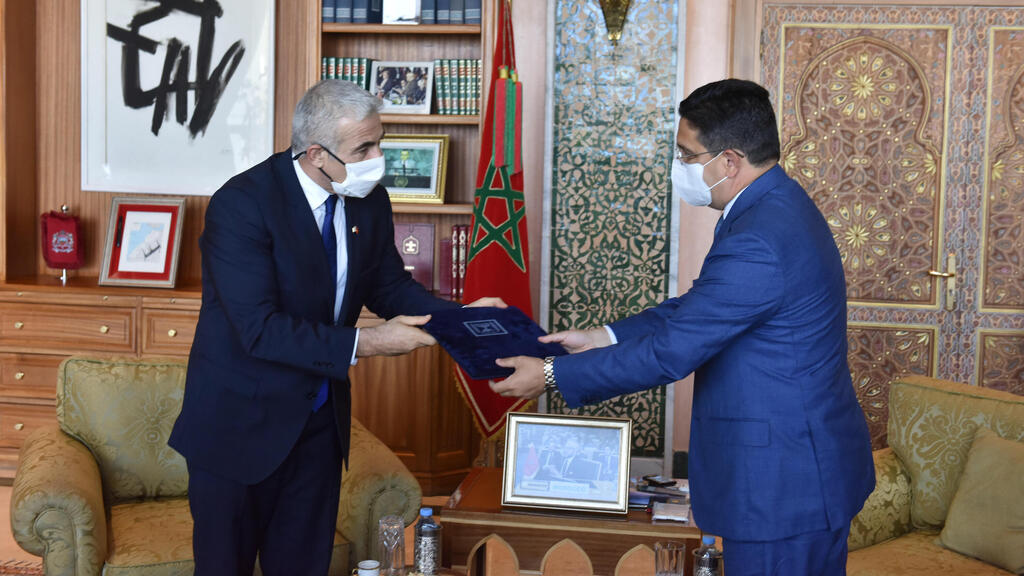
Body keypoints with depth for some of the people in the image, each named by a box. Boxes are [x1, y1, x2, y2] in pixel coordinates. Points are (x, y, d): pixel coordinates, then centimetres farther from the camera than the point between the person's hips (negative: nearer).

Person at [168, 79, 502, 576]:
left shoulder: (370, 201, -3)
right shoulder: (240, 205, -24)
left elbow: (389, 285, 8)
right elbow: (260, 329, -29)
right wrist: (364, 344, -30)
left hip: (320, 420, 6)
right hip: (240, 421, -5)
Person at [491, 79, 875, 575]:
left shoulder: (757, 245, -27)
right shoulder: (776, 206, 6)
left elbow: (671, 352, -22)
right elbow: (695, 309, 13)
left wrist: (552, 375, -13)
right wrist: (602, 337, 6)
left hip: (785, 483, -10)